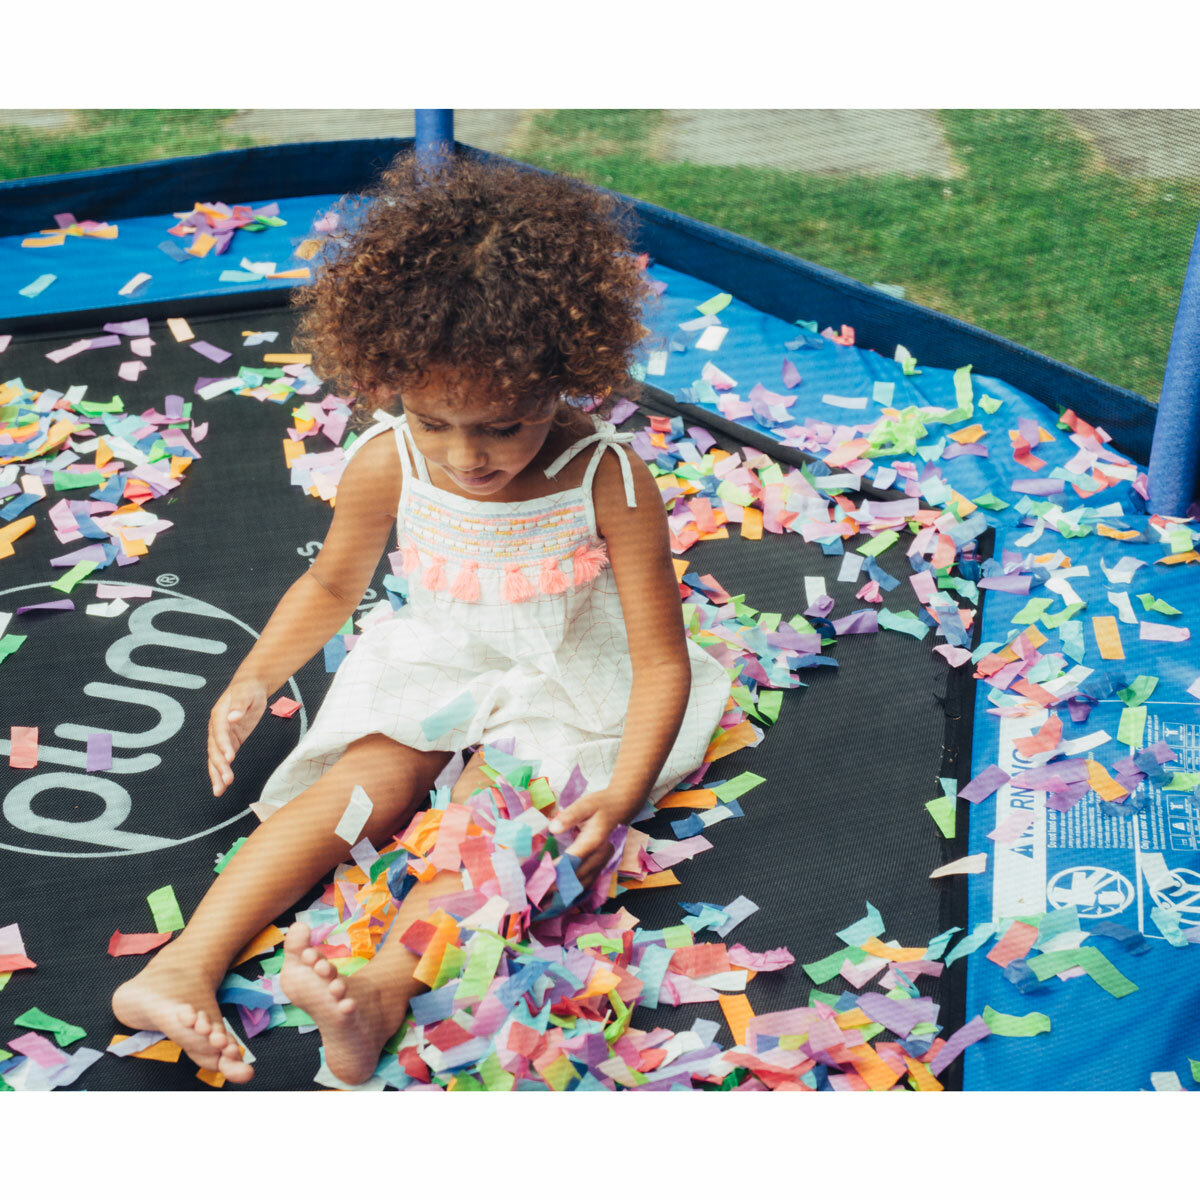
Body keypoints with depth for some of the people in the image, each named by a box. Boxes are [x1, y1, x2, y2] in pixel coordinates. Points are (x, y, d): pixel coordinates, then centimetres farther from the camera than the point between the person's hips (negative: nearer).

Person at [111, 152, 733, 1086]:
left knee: (489, 806, -27)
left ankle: (384, 991, -45)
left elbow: (661, 659, -20)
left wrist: (620, 794, -32)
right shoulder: (388, 464, -15)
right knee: (361, 784, -18)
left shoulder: (608, 480, -24)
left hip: (567, 689, -2)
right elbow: (333, 584, 6)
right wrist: (256, 679, -9)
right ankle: (184, 969, -26)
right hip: (433, 666, 3)